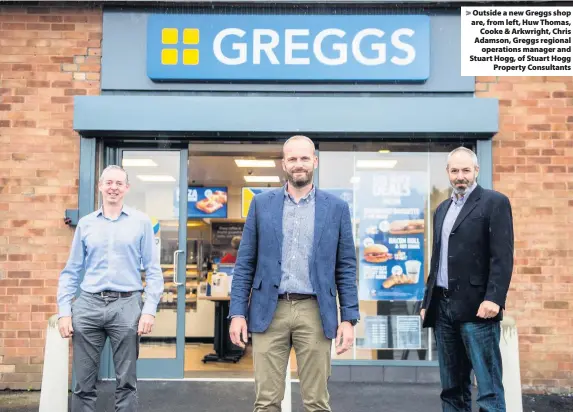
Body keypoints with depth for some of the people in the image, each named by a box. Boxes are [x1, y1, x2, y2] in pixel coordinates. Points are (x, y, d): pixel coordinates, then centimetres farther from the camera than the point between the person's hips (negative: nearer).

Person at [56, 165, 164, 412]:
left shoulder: (141, 222, 5)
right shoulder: (85, 224, 11)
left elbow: (153, 270, 2)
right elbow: (71, 271, 11)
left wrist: (150, 309, -7)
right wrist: (64, 311, 1)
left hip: (126, 305, -2)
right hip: (88, 305, 2)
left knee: (126, 382, 5)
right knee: (83, 383, 6)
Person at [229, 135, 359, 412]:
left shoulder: (336, 207, 5)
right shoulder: (261, 203, 6)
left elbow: (346, 267, 5)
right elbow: (245, 262, 6)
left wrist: (349, 318, -2)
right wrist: (237, 312, -1)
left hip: (314, 312, 0)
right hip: (269, 311, 1)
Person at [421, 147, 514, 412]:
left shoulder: (494, 202, -2)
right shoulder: (443, 209, 19)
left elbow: (502, 256, -11)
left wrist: (493, 298, -21)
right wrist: (428, 301, 17)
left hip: (476, 307, -7)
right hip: (443, 306, 7)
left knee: (488, 387, -7)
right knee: (451, 387, 11)